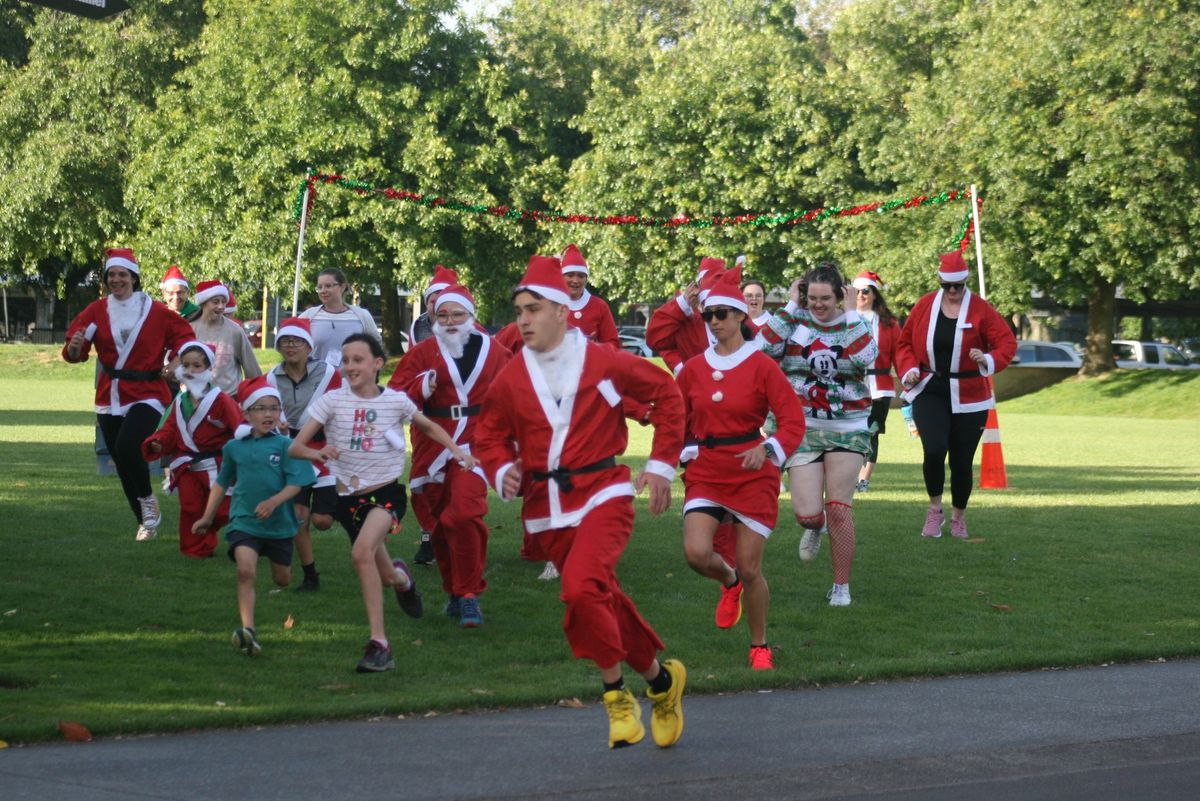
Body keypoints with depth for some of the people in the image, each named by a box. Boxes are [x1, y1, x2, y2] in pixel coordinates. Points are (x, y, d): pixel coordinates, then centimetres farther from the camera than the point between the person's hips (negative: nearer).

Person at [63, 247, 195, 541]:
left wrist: (177, 360, -11)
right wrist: (74, 347, -25)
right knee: (122, 462, 8)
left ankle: (148, 500, -1)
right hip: (110, 399, 4)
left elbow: (183, 335, 6)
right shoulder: (97, 311, 1)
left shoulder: (155, 311, -4)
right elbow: (75, 353, -2)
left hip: (146, 395, -4)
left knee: (127, 446, -26)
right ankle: (146, 523, 23)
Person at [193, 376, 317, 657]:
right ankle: (248, 631, -28)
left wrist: (274, 501, -29)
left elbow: (295, 484, -11)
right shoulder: (234, 447, 4)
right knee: (246, 570, -22)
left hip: (279, 522, 0)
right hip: (243, 521, 0)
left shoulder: (285, 445, -5)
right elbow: (221, 483, 17)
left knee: (282, 579, 17)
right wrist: (207, 517, 21)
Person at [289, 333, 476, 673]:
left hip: (387, 492, -3)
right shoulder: (332, 401, -5)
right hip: (350, 496, 3)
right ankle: (401, 577, 52)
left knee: (362, 552, -29)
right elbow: (295, 446, -10)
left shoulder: (395, 401, -3)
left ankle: (379, 643, -25)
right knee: (383, 575, 11)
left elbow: (429, 427, 17)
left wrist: (458, 451, 4)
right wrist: (317, 453, -31)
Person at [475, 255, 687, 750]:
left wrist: (661, 464, 1)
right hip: (546, 508, 4)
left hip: (602, 495, -4)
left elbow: (667, 395, 4)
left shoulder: (603, 362, -7)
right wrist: (502, 471, -9)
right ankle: (660, 678, 30)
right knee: (604, 598, 10)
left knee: (580, 586, -26)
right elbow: (490, 435, 13)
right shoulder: (511, 378, 0)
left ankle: (615, 691, -7)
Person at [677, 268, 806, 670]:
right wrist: (684, 454, 4)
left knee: (750, 568, -3)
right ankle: (729, 583, 19)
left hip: (752, 474, -3)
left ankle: (760, 646, 18)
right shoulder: (694, 368, 5)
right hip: (705, 472, 3)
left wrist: (768, 449, -25)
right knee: (697, 553, -18)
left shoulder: (761, 365, -6)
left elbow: (793, 419, -9)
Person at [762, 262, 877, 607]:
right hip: (802, 429, 0)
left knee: (838, 510, -5)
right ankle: (814, 527, 33)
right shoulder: (795, 321, 0)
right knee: (808, 513, -7)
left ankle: (841, 586, 9)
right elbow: (767, 347, -17)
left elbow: (866, 358, -18)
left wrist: (850, 315, -13)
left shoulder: (853, 325, 1)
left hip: (847, 429, 0)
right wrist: (791, 306, -11)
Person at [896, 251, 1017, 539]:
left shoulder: (981, 310, -4)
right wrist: (909, 370, -6)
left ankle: (959, 517, 26)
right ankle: (934, 509, 3)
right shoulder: (925, 306, 2)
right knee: (934, 450, -20)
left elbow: (1008, 343, -5)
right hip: (929, 392, 0)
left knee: (961, 460, 4)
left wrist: (989, 359, -25)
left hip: (968, 397, 0)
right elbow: (905, 342, 11)